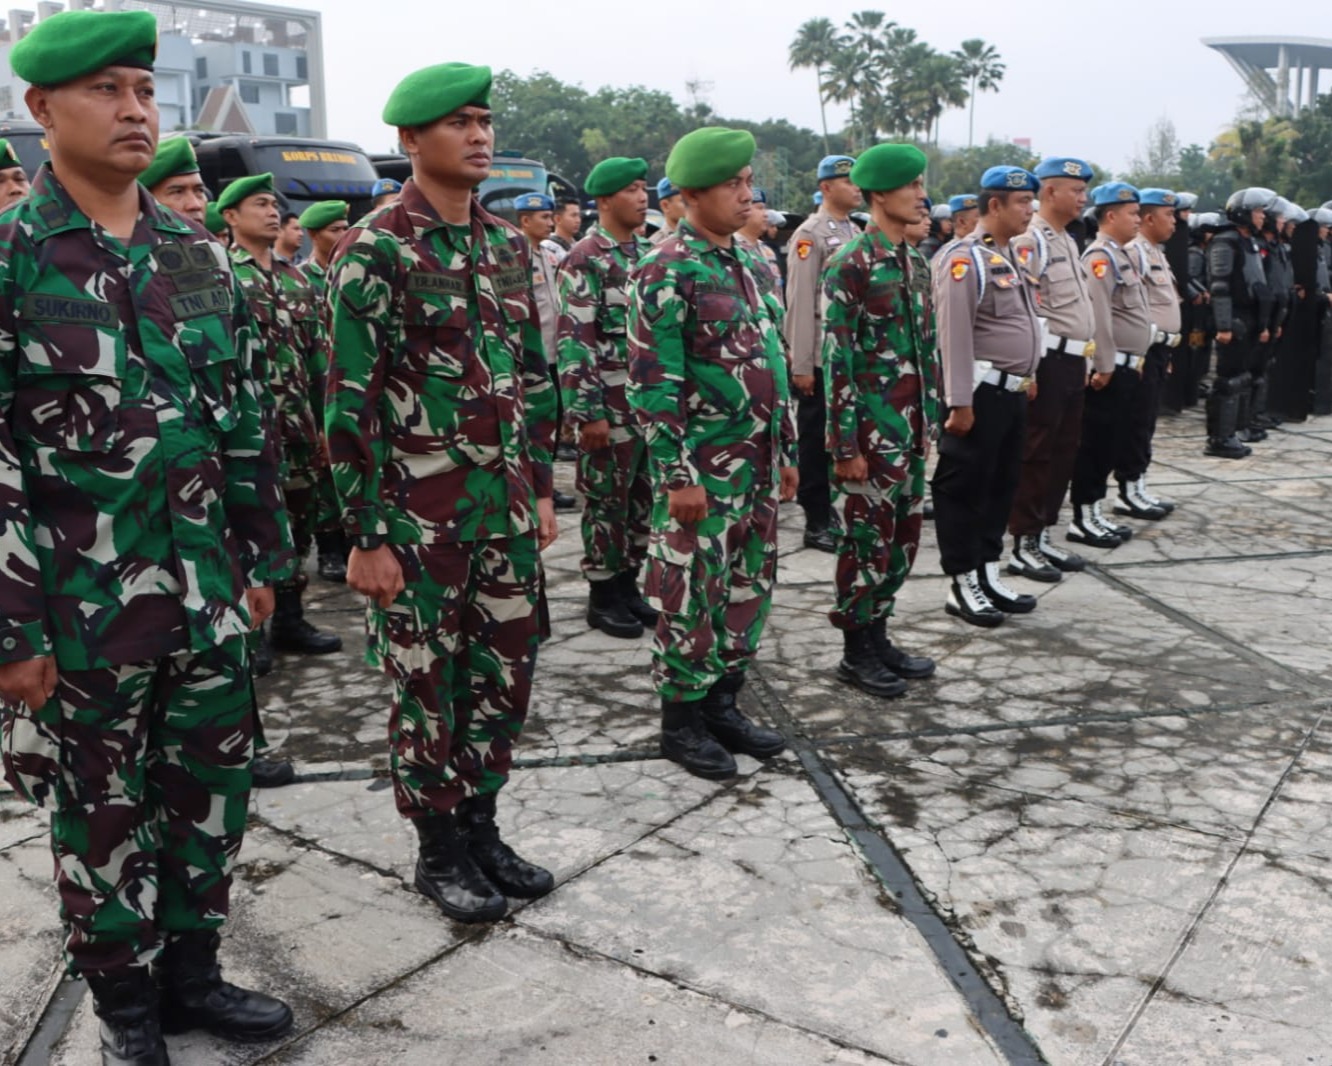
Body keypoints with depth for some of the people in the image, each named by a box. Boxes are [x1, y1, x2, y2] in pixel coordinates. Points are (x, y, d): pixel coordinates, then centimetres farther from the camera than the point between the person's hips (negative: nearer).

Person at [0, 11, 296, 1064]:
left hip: (207, 586, 5)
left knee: (212, 790, 14)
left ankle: (191, 970, 35)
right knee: (100, 808, 12)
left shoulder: (199, 255, 6)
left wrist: (261, 554, 11)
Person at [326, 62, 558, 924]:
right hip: (419, 518, -6)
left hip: (506, 508, 6)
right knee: (428, 686, 7)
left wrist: (542, 487, 13)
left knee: (506, 675, 13)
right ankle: (439, 849, 24)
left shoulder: (510, 246, 10)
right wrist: (366, 535, -14)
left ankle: (481, 825, 31)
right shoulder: (375, 250, -11)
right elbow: (350, 402, -13)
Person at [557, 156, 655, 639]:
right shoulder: (584, 260, -11)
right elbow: (574, 341, -16)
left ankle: (628, 585, 25)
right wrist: (589, 412, -19)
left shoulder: (647, 253, 12)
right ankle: (602, 597, 14)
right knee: (607, 499, 2)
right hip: (610, 405, -7)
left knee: (642, 498, 12)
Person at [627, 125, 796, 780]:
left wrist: (785, 453, 16)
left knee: (749, 587, 14)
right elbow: (653, 383, -17)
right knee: (690, 593, 2)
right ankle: (682, 720, 16)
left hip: (756, 463, 8)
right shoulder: (667, 272, -13)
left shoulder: (744, 263, 13)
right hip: (702, 468, -8)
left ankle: (723, 703, 28)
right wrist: (679, 475, -19)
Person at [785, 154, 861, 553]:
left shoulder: (856, 232, 14)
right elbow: (800, 303, -15)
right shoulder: (810, 234, -10)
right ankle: (817, 523, 9)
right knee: (817, 441, 2)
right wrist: (801, 365, -18)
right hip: (822, 358, -7)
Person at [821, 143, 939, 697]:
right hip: (872, 431, -8)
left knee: (903, 535, 13)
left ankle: (878, 634, 27)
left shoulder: (915, 262, 12)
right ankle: (856, 652, 14)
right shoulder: (850, 265, -13)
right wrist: (846, 444, -17)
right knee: (867, 538, 1)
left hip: (909, 429, 8)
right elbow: (837, 359, -16)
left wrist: (928, 420, 16)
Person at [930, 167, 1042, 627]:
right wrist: (960, 402, -22)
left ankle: (988, 575, 24)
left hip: (1013, 391, 10)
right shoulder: (965, 258, -14)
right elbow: (955, 334, -20)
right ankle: (962, 585, 8)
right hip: (982, 392, -10)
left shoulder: (1010, 255, 16)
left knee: (1001, 485, 14)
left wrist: (1027, 380, 17)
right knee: (964, 488, 0)